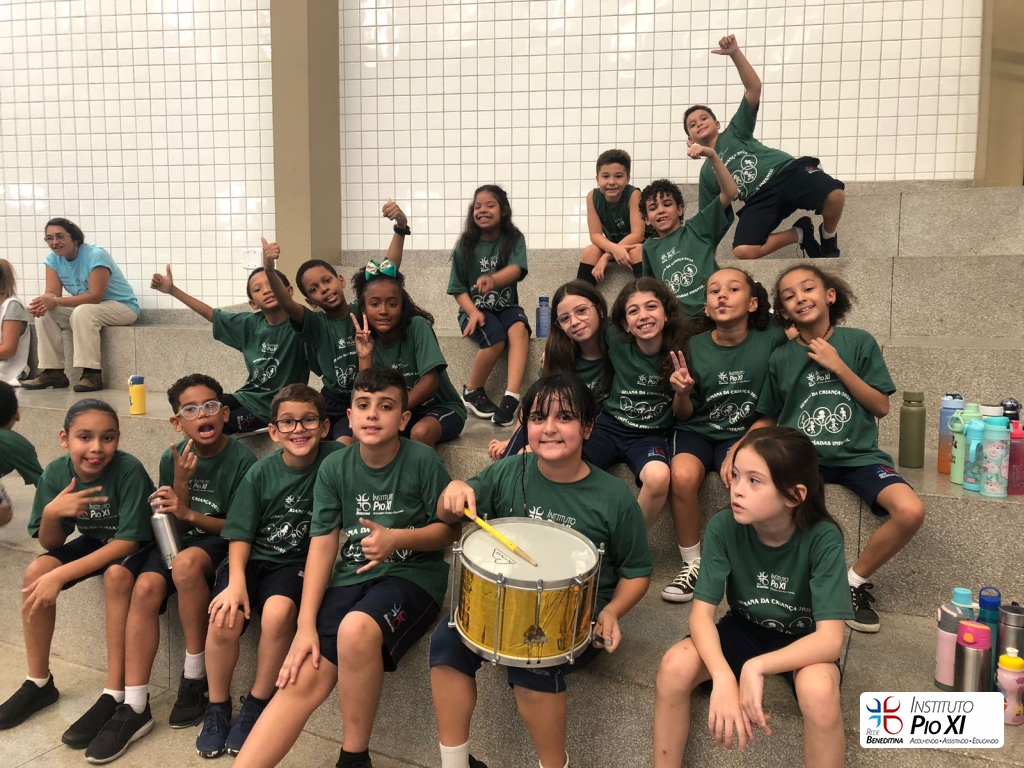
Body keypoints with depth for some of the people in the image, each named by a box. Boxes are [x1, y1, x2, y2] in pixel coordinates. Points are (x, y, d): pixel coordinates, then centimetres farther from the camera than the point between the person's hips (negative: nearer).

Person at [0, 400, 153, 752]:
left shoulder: (129, 470, -30)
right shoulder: (56, 473, -15)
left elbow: (127, 542, -29)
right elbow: (50, 544, -6)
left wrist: (60, 575, -33)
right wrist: (52, 513, -28)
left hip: (139, 546, -6)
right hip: (95, 541, 6)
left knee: (116, 575, -33)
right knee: (35, 572, -13)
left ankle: (115, 694, -23)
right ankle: (39, 683, 6)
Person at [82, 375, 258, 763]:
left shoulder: (242, 459, -13)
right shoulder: (171, 458, -1)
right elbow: (172, 525, 1)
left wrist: (190, 514, -21)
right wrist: (180, 481, -16)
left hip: (221, 542, -4)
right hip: (179, 539, 5)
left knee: (186, 562, -36)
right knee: (145, 588, -25)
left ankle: (195, 676, -17)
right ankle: (135, 707, -17)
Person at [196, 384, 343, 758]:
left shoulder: (334, 459, -10)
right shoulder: (260, 473, -6)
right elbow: (240, 534, -3)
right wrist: (236, 581, -16)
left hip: (296, 563, -1)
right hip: (253, 559, 1)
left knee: (277, 613, -29)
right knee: (225, 620, -23)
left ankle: (256, 706, -3)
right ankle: (217, 707, 6)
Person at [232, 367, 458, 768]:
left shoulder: (422, 461, -11)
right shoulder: (334, 468, -1)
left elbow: (449, 529, -2)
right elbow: (322, 544, -3)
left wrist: (397, 538, -21)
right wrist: (306, 625, -10)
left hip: (413, 574, -4)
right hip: (351, 577, 4)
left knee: (356, 629, -32)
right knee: (304, 678, -13)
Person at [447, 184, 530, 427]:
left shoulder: (514, 238, -2)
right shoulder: (465, 245, -1)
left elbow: (516, 269, -21)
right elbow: (458, 288, 1)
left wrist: (493, 279, -43)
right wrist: (473, 312, -18)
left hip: (506, 306, 1)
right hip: (475, 308, -1)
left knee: (519, 328, -32)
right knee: (496, 337, -31)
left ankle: (511, 396, -42)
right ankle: (472, 391, -7)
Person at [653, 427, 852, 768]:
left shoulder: (822, 538, -27)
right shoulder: (724, 527, -22)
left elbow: (830, 638, -29)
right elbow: (701, 612, -22)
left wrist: (756, 667, -41)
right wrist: (723, 677, -39)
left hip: (803, 641, -2)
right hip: (744, 628, 2)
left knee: (819, 689, -35)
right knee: (674, 666, -25)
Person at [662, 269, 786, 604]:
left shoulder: (772, 339, -10)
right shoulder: (695, 346, -6)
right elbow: (684, 415, 2)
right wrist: (682, 393, -20)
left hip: (747, 435, -1)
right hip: (697, 431, 1)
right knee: (682, 476, -29)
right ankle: (692, 564, -7)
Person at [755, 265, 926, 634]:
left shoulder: (859, 342, 2)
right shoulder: (780, 358, 5)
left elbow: (881, 407, 1)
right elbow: (767, 419, 12)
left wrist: (839, 367, -9)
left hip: (857, 455, 0)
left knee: (910, 511, -25)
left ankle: (854, 580, 3)